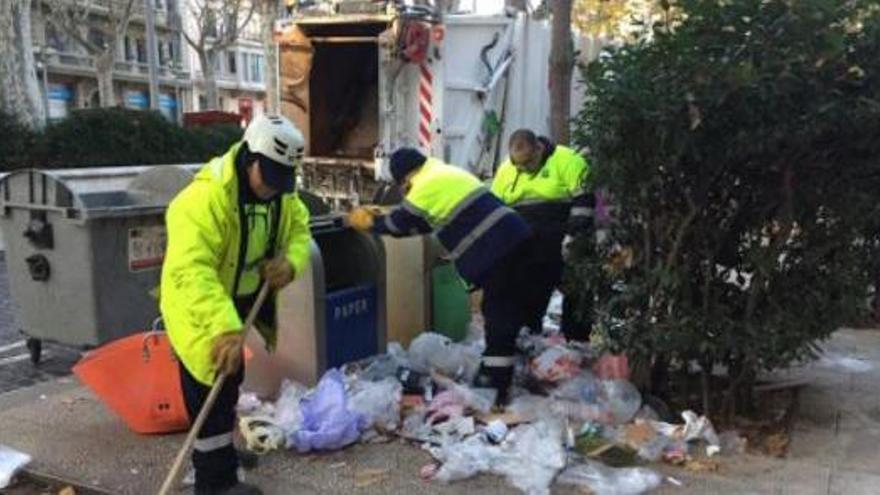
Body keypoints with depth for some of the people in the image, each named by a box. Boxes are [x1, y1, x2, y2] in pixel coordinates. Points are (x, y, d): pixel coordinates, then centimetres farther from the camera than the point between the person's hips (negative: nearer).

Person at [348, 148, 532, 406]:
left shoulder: (426, 186, -10)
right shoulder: (447, 174, 21)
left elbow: (399, 224, 1)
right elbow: (427, 220, 26)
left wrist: (369, 222, 19)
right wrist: (381, 216, 25)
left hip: (496, 248, -10)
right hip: (514, 237, 10)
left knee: (499, 316, -5)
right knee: (507, 310, 17)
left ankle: (495, 386, 1)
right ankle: (495, 375, 29)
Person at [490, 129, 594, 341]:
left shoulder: (567, 160, -8)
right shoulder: (505, 170, 9)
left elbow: (583, 200, -12)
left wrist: (573, 235, -18)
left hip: (566, 251, -4)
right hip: (526, 255, 5)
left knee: (576, 301, 2)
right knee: (528, 307, 8)